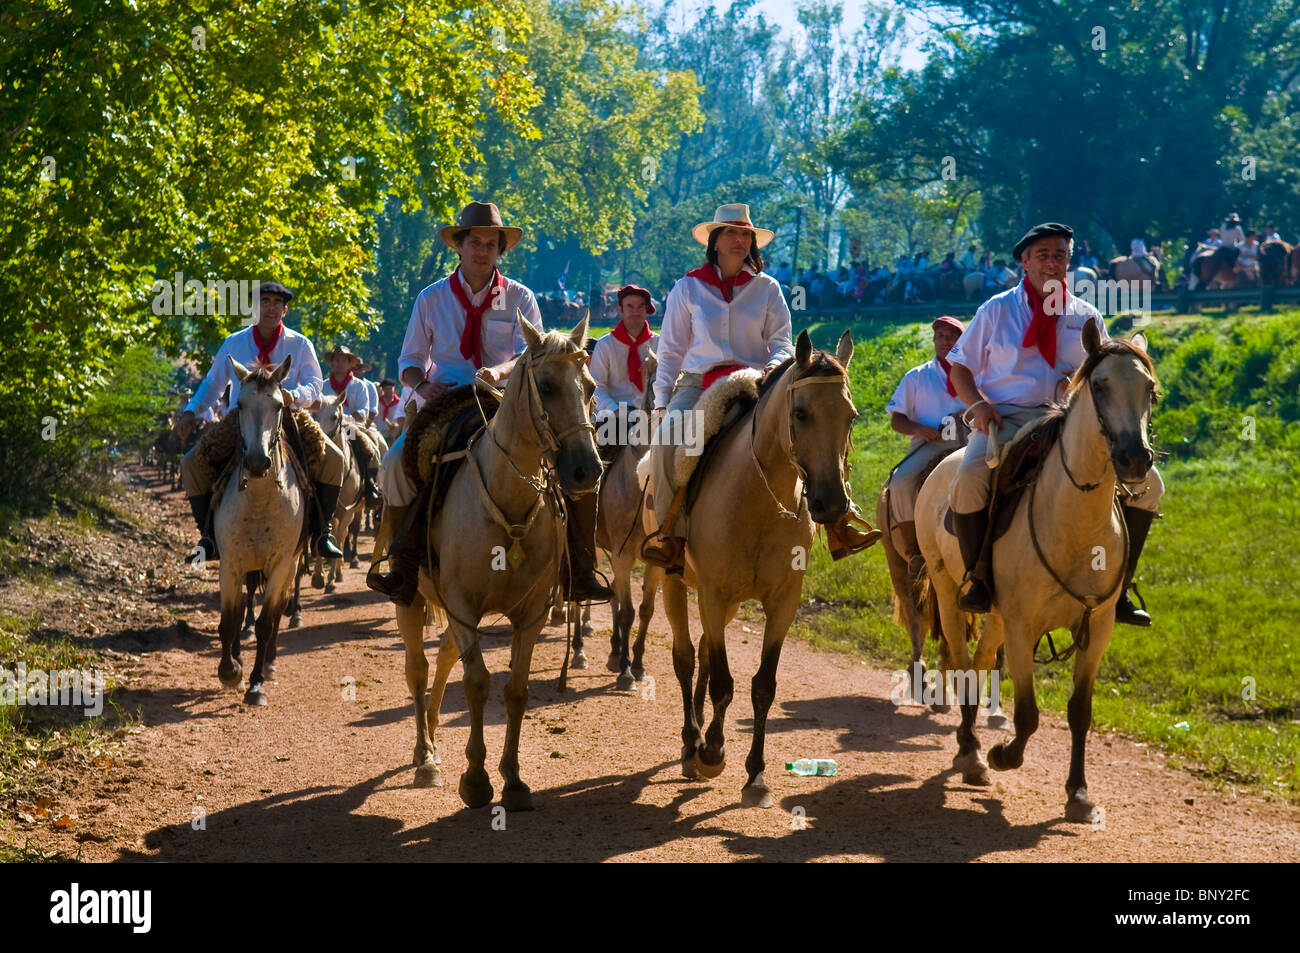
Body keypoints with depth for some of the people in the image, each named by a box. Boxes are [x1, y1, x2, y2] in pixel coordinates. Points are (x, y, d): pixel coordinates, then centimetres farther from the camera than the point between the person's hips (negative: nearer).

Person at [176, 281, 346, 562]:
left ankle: (320, 530, -12)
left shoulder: (300, 345, 2)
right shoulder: (234, 343, 6)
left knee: (333, 459, -24)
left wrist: (294, 396, -28)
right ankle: (209, 534, -7)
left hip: (288, 419, -1)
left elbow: (314, 387, -5)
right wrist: (191, 411, 0)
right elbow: (212, 383, 16)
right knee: (192, 464, -18)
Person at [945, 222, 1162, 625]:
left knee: (1147, 482, -12)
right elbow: (960, 367, 12)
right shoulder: (997, 310, 10)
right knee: (968, 483, -35)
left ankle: (1116, 589, -5)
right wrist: (977, 404, -8)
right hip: (1005, 417, -3)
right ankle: (978, 579, -15)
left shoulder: (1087, 318, 16)